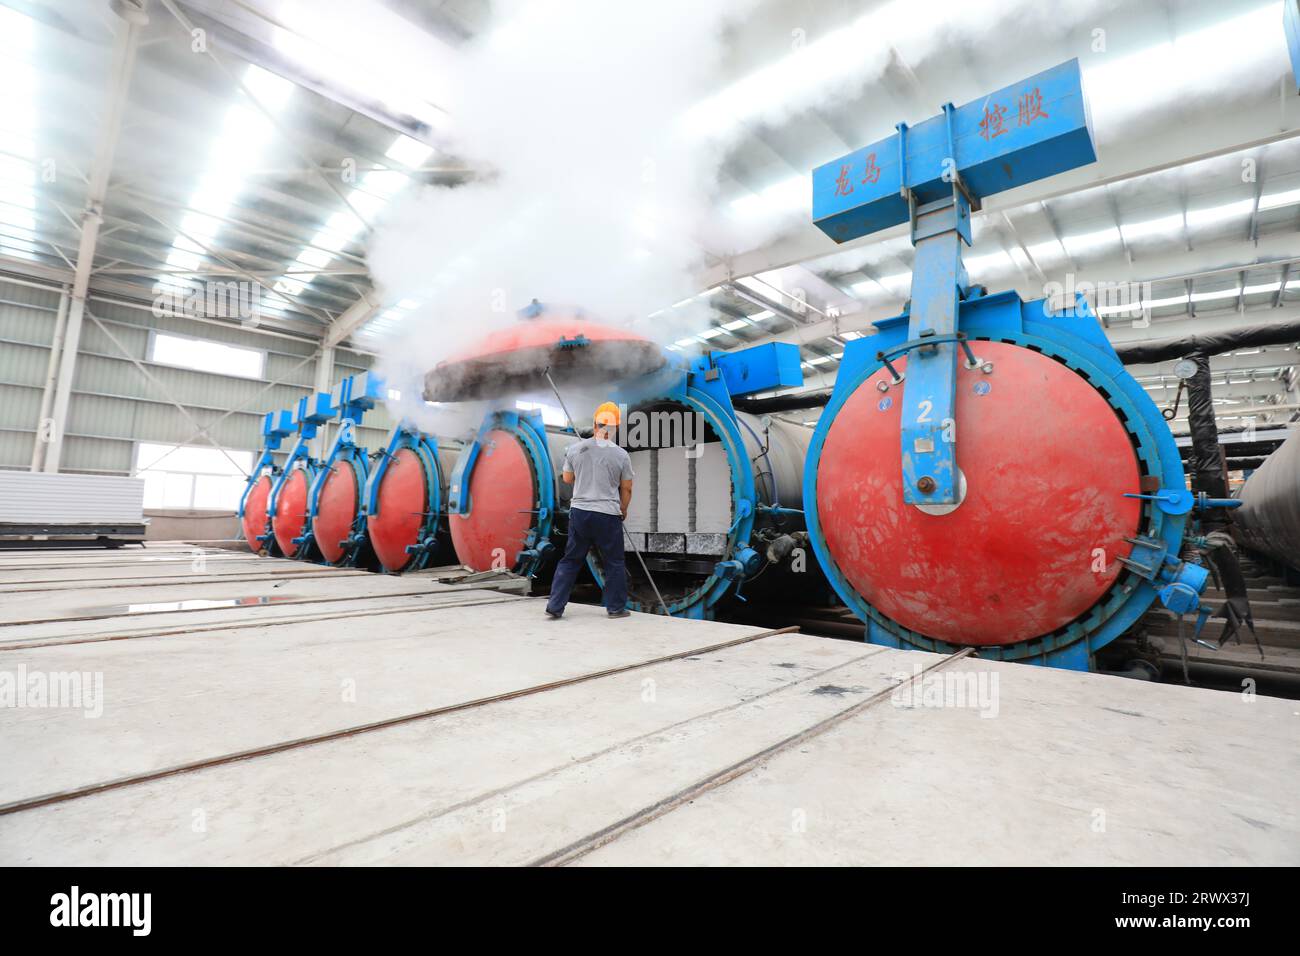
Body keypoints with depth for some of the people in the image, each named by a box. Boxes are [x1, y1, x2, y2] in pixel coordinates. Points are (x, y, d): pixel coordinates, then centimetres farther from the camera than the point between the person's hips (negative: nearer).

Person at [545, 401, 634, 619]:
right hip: (607, 515, -3)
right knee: (614, 563, 11)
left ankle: (554, 607, 13)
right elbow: (626, 489, 3)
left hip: (578, 511, 3)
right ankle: (616, 607, 19)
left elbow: (567, 479, 14)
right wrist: (623, 511, 20)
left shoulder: (574, 449, 1)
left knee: (570, 560, 13)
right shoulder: (621, 455, -6)